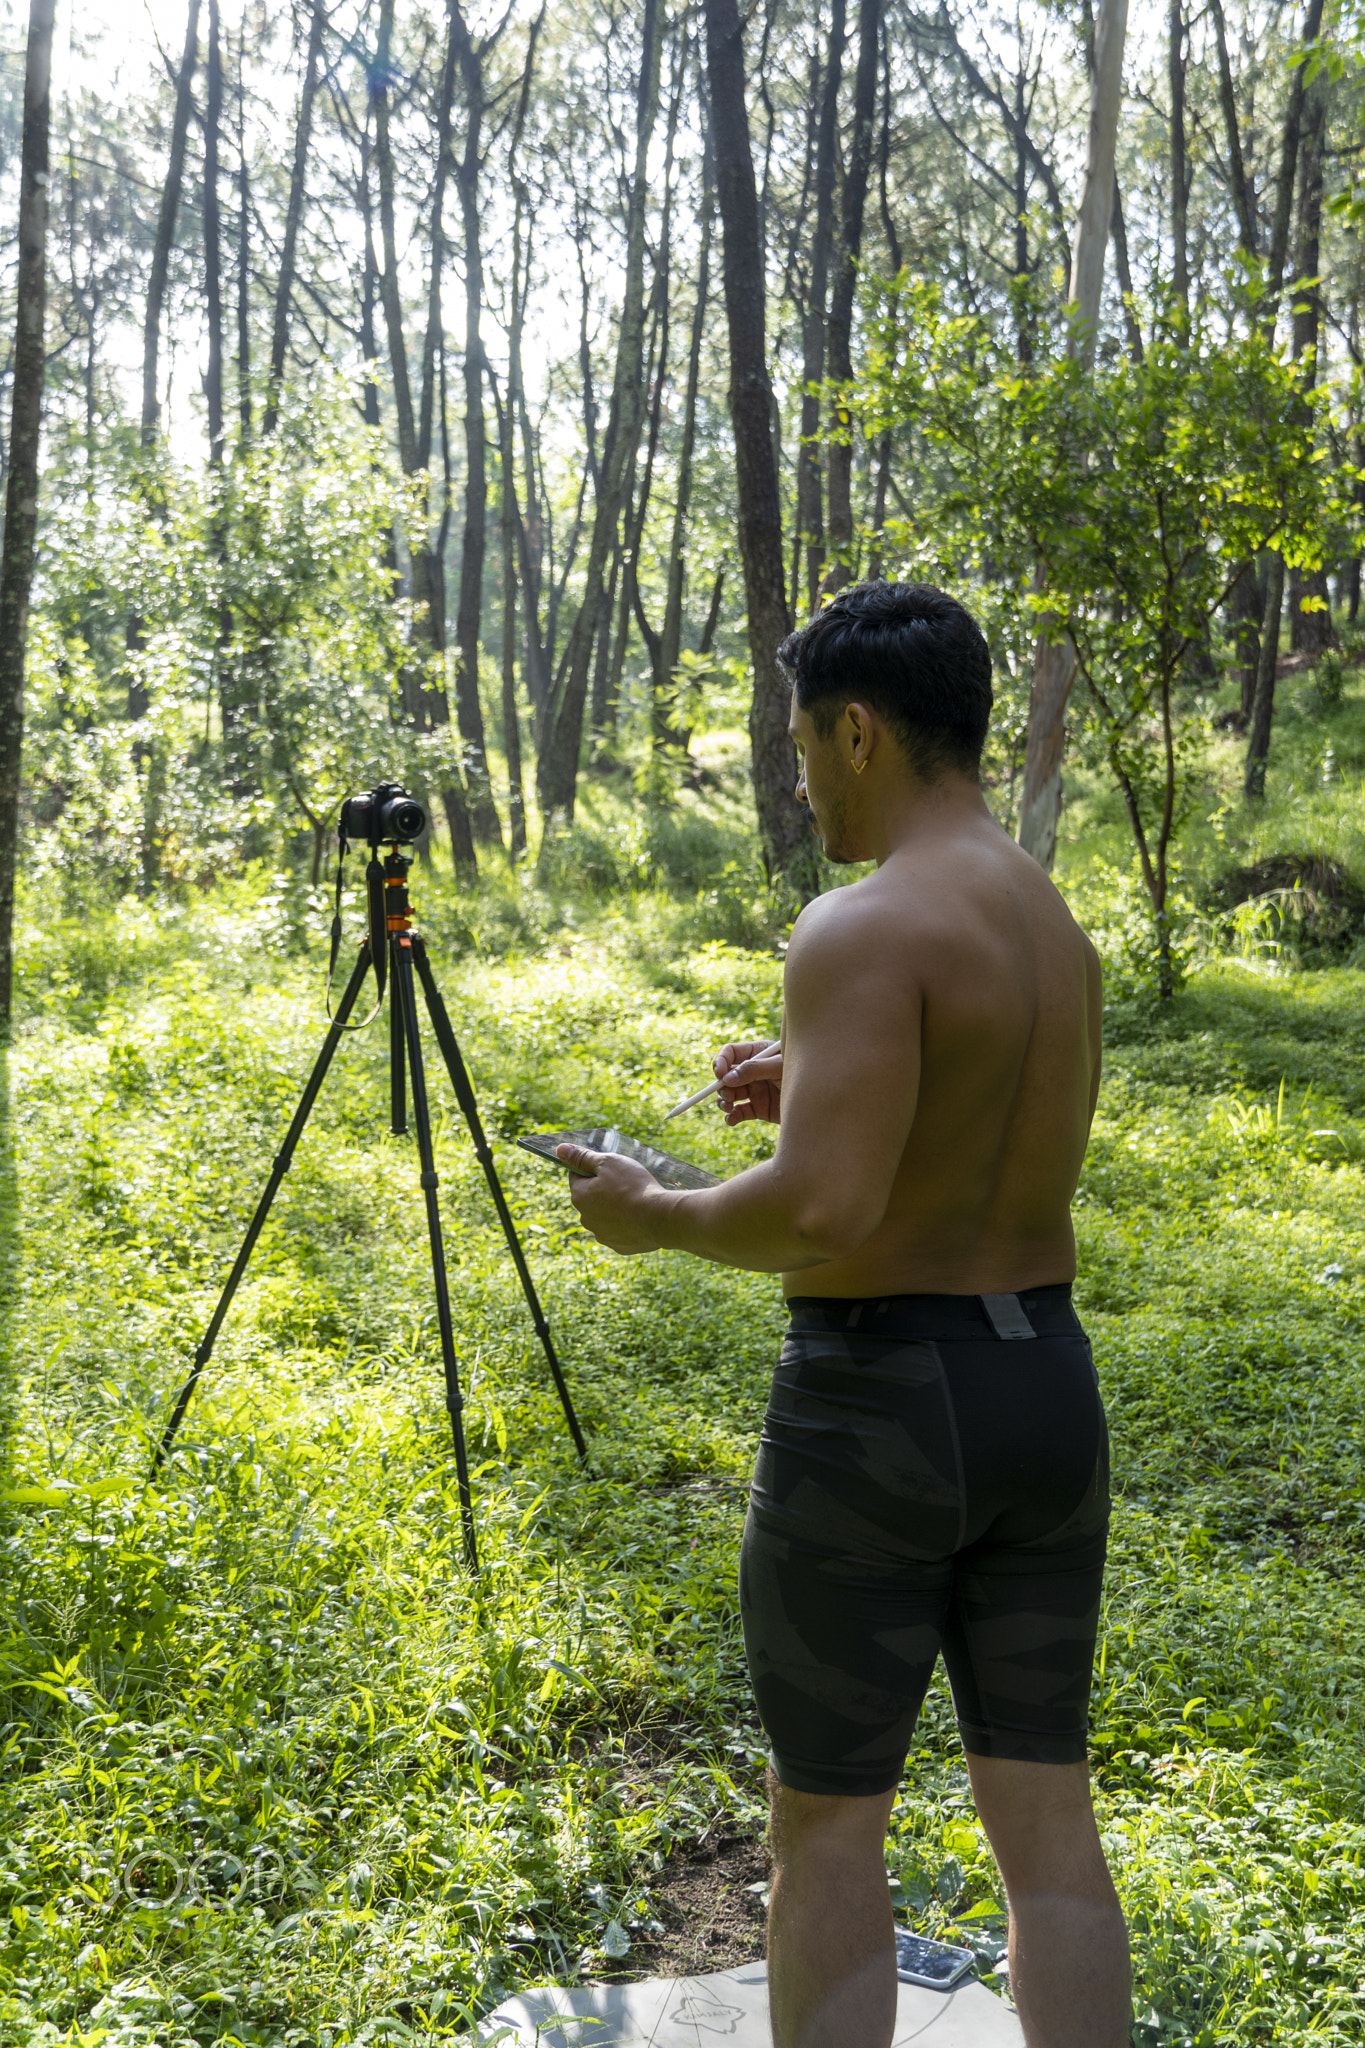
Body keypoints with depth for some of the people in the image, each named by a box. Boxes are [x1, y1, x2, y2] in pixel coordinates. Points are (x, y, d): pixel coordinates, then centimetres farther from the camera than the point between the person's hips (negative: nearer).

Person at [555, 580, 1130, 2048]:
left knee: (827, 1825, 9)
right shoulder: (1058, 927, 10)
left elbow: (824, 1212, -26)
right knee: (1045, 1814, 14)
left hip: (876, 1403, -8)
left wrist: (658, 1216, -9)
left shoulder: (864, 930, -18)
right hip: (1046, 1386, 8)